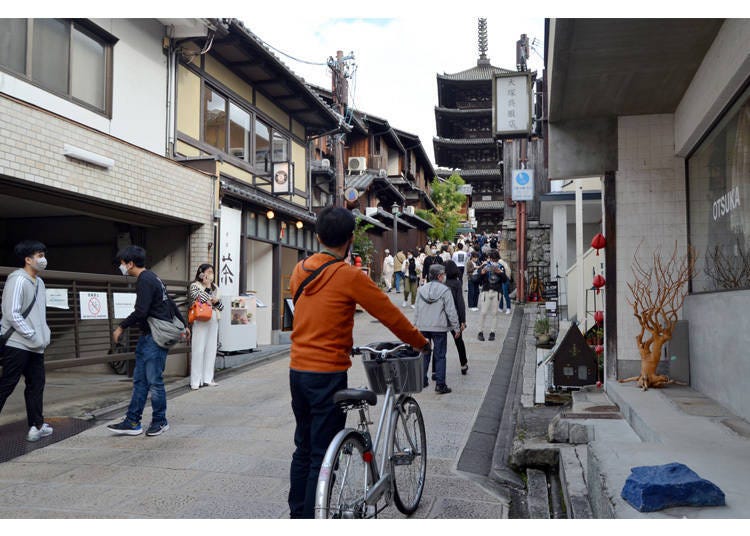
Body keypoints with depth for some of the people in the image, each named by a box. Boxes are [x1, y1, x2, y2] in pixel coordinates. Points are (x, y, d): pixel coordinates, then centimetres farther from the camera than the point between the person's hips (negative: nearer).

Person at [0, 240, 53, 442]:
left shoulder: (39, 282, 13)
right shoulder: (17, 280, -13)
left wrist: (45, 335, 8)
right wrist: (33, 336, -15)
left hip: (35, 347, 8)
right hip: (17, 344, -8)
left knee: (36, 384, 8)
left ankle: (36, 426, 14)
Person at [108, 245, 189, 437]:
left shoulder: (145, 281, -14)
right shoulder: (152, 278, 17)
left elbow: (140, 312, -22)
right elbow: (170, 304, 23)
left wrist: (121, 327, -9)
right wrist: (183, 325, 29)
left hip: (155, 338, -10)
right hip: (147, 337, 10)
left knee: (154, 381, -1)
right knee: (139, 380, 10)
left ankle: (160, 421, 11)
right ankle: (132, 422, 15)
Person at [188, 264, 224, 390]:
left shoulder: (215, 288, 17)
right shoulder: (195, 285, 1)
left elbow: (221, 307, 16)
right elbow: (197, 297, -18)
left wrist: (217, 301, -5)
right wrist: (207, 287, -7)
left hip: (213, 321, 6)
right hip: (200, 321, -6)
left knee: (211, 349, 6)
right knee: (198, 350, -6)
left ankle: (208, 378, 13)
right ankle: (195, 381, -2)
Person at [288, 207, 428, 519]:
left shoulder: (299, 270, 5)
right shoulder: (350, 276, -14)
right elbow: (391, 316, -7)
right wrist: (421, 343, 8)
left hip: (298, 370, 7)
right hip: (328, 373, -7)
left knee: (304, 448, 19)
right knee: (323, 455, 2)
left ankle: (297, 513, 30)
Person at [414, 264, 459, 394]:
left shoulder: (421, 289, 5)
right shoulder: (445, 290, -10)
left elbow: (416, 311, 9)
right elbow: (451, 311, -9)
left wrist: (416, 326, 17)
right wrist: (456, 327, -1)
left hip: (422, 328, 4)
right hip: (439, 328, -4)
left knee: (424, 354, 15)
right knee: (440, 356, 2)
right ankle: (440, 385, 2)